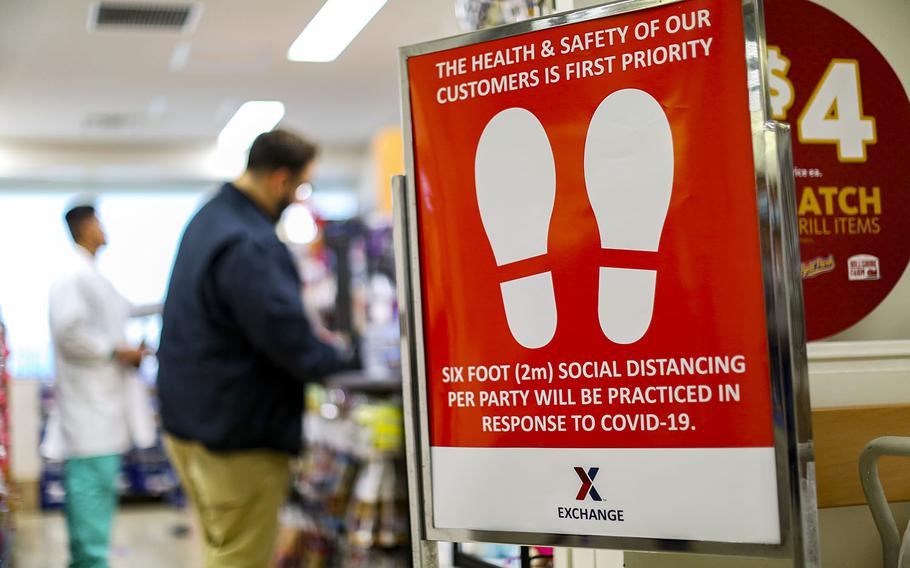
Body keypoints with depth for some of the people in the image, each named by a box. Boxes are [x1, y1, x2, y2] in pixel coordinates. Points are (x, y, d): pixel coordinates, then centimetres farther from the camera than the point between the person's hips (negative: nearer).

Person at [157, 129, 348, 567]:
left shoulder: (211, 218, 10)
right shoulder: (247, 244, -25)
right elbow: (288, 337, -26)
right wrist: (341, 362, -8)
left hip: (193, 420, 11)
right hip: (236, 433, -11)